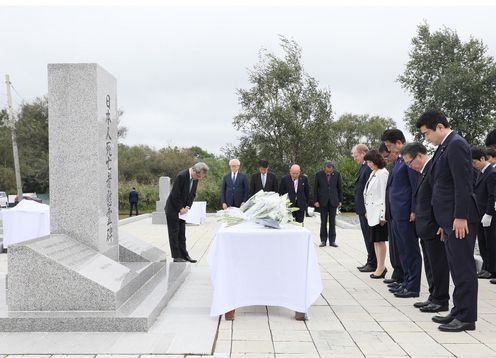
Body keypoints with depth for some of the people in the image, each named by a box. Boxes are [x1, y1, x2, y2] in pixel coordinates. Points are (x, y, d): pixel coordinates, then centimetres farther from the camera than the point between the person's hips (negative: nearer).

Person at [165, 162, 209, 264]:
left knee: (182, 233, 10)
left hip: (182, 209, 7)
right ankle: (176, 256, 1)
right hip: (173, 209, -7)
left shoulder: (195, 178, -1)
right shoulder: (181, 176, -25)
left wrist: (187, 207, -6)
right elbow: (175, 195, -23)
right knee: (174, 232, -2)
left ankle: (184, 255, 14)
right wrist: (181, 208, -17)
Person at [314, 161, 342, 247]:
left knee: (332, 221, 4)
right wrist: (316, 201, -4)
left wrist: (340, 201, 3)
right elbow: (315, 188, 1)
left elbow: (340, 188, 4)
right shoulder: (318, 174, -4)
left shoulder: (337, 174, -2)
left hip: (333, 201, 1)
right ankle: (323, 240, 10)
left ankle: (332, 241, 9)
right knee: (323, 222, 3)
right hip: (323, 201, 0)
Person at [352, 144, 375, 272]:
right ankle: (370, 262, 23)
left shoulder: (369, 167, -18)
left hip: (367, 209, -10)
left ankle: (373, 264, 7)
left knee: (370, 237, -2)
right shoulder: (363, 167, 14)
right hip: (363, 209, 10)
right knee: (368, 237, 15)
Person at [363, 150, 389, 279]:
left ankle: (381, 268, 6)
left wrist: (382, 215, -19)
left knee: (380, 240, -2)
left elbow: (384, 195, -17)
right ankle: (380, 266, 19)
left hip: (379, 213, -9)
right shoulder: (372, 174, 15)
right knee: (375, 240, 12)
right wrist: (367, 210, 13)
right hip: (372, 213, 9)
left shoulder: (383, 174, -13)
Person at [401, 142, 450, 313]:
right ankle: (434, 297, 26)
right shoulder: (424, 171, 16)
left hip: (435, 227, -10)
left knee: (438, 264, -1)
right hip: (425, 228, 10)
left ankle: (441, 300, 8)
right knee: (430, 265, 16)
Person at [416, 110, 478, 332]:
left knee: (463, 268, -3)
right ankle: (459, 311, 23)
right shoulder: (446, 146, 17)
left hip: (459, 219, -10)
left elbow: (463, 184, -19)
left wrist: (460, 217, -21)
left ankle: (466, 318, 4)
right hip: (451, 219, 10)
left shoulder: (456, 145, -12)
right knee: (457, 268, 14)